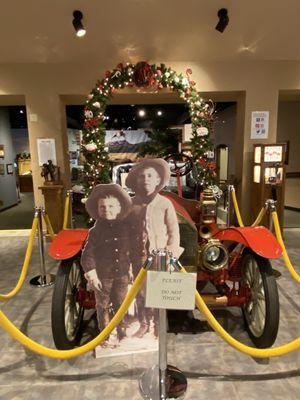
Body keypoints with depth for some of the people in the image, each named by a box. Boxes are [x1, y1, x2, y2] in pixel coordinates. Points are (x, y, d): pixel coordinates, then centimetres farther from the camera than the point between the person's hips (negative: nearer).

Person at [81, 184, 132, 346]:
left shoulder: (126, 228, -4)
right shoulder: (96, 231, -10)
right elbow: (87, 254, -11)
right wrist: (91, 275, -16)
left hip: (122, 274, 2)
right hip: (102, 276, -2)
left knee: (121, 305, 16)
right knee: (103, 306, 13)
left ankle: (122, 333, 35)